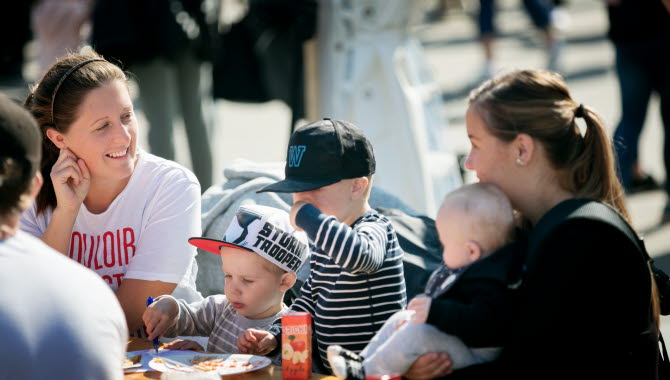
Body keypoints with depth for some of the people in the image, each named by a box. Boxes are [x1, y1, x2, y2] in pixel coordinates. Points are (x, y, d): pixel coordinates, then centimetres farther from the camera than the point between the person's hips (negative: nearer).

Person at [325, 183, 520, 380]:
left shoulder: (489, 284, -27)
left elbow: (481, 322, -40)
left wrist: (435, 312, -39)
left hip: (475, 353, -12)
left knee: (417, 333, -27)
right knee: (400, 319, 16)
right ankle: (362, 360, 14)